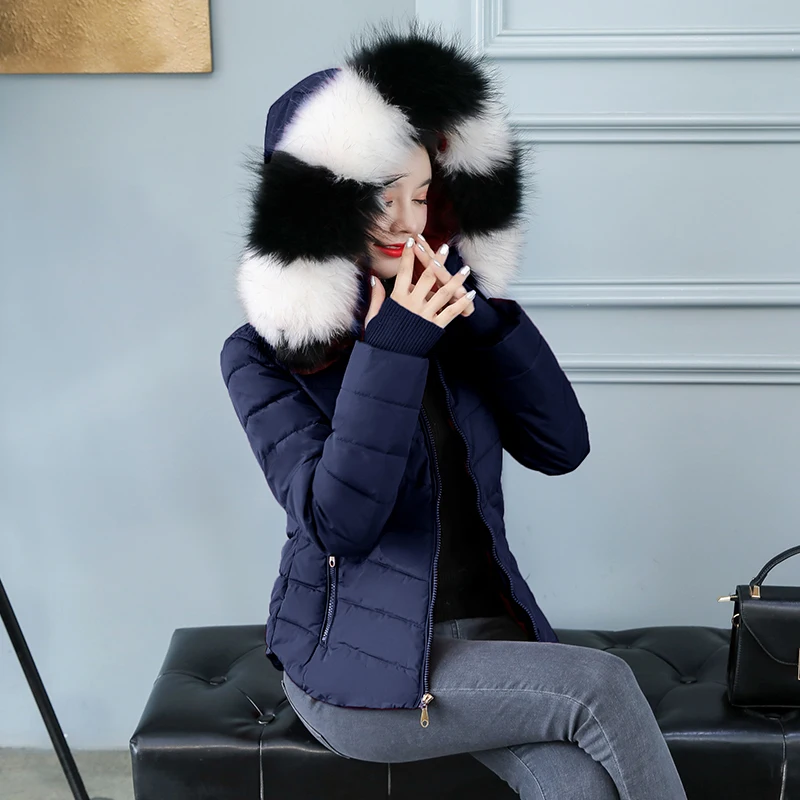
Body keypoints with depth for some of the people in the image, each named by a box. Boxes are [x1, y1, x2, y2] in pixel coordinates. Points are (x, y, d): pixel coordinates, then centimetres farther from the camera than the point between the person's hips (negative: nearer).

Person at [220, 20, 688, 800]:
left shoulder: (447, 319, 5)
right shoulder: (264, 354, -8)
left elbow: (561, 446, -3)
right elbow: (338, 521, -19)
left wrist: (478, 311, -13)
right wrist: (391, 350, -25)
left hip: (485, 630, 4)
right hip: (359, 667, -4)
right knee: (601, 686, -22)